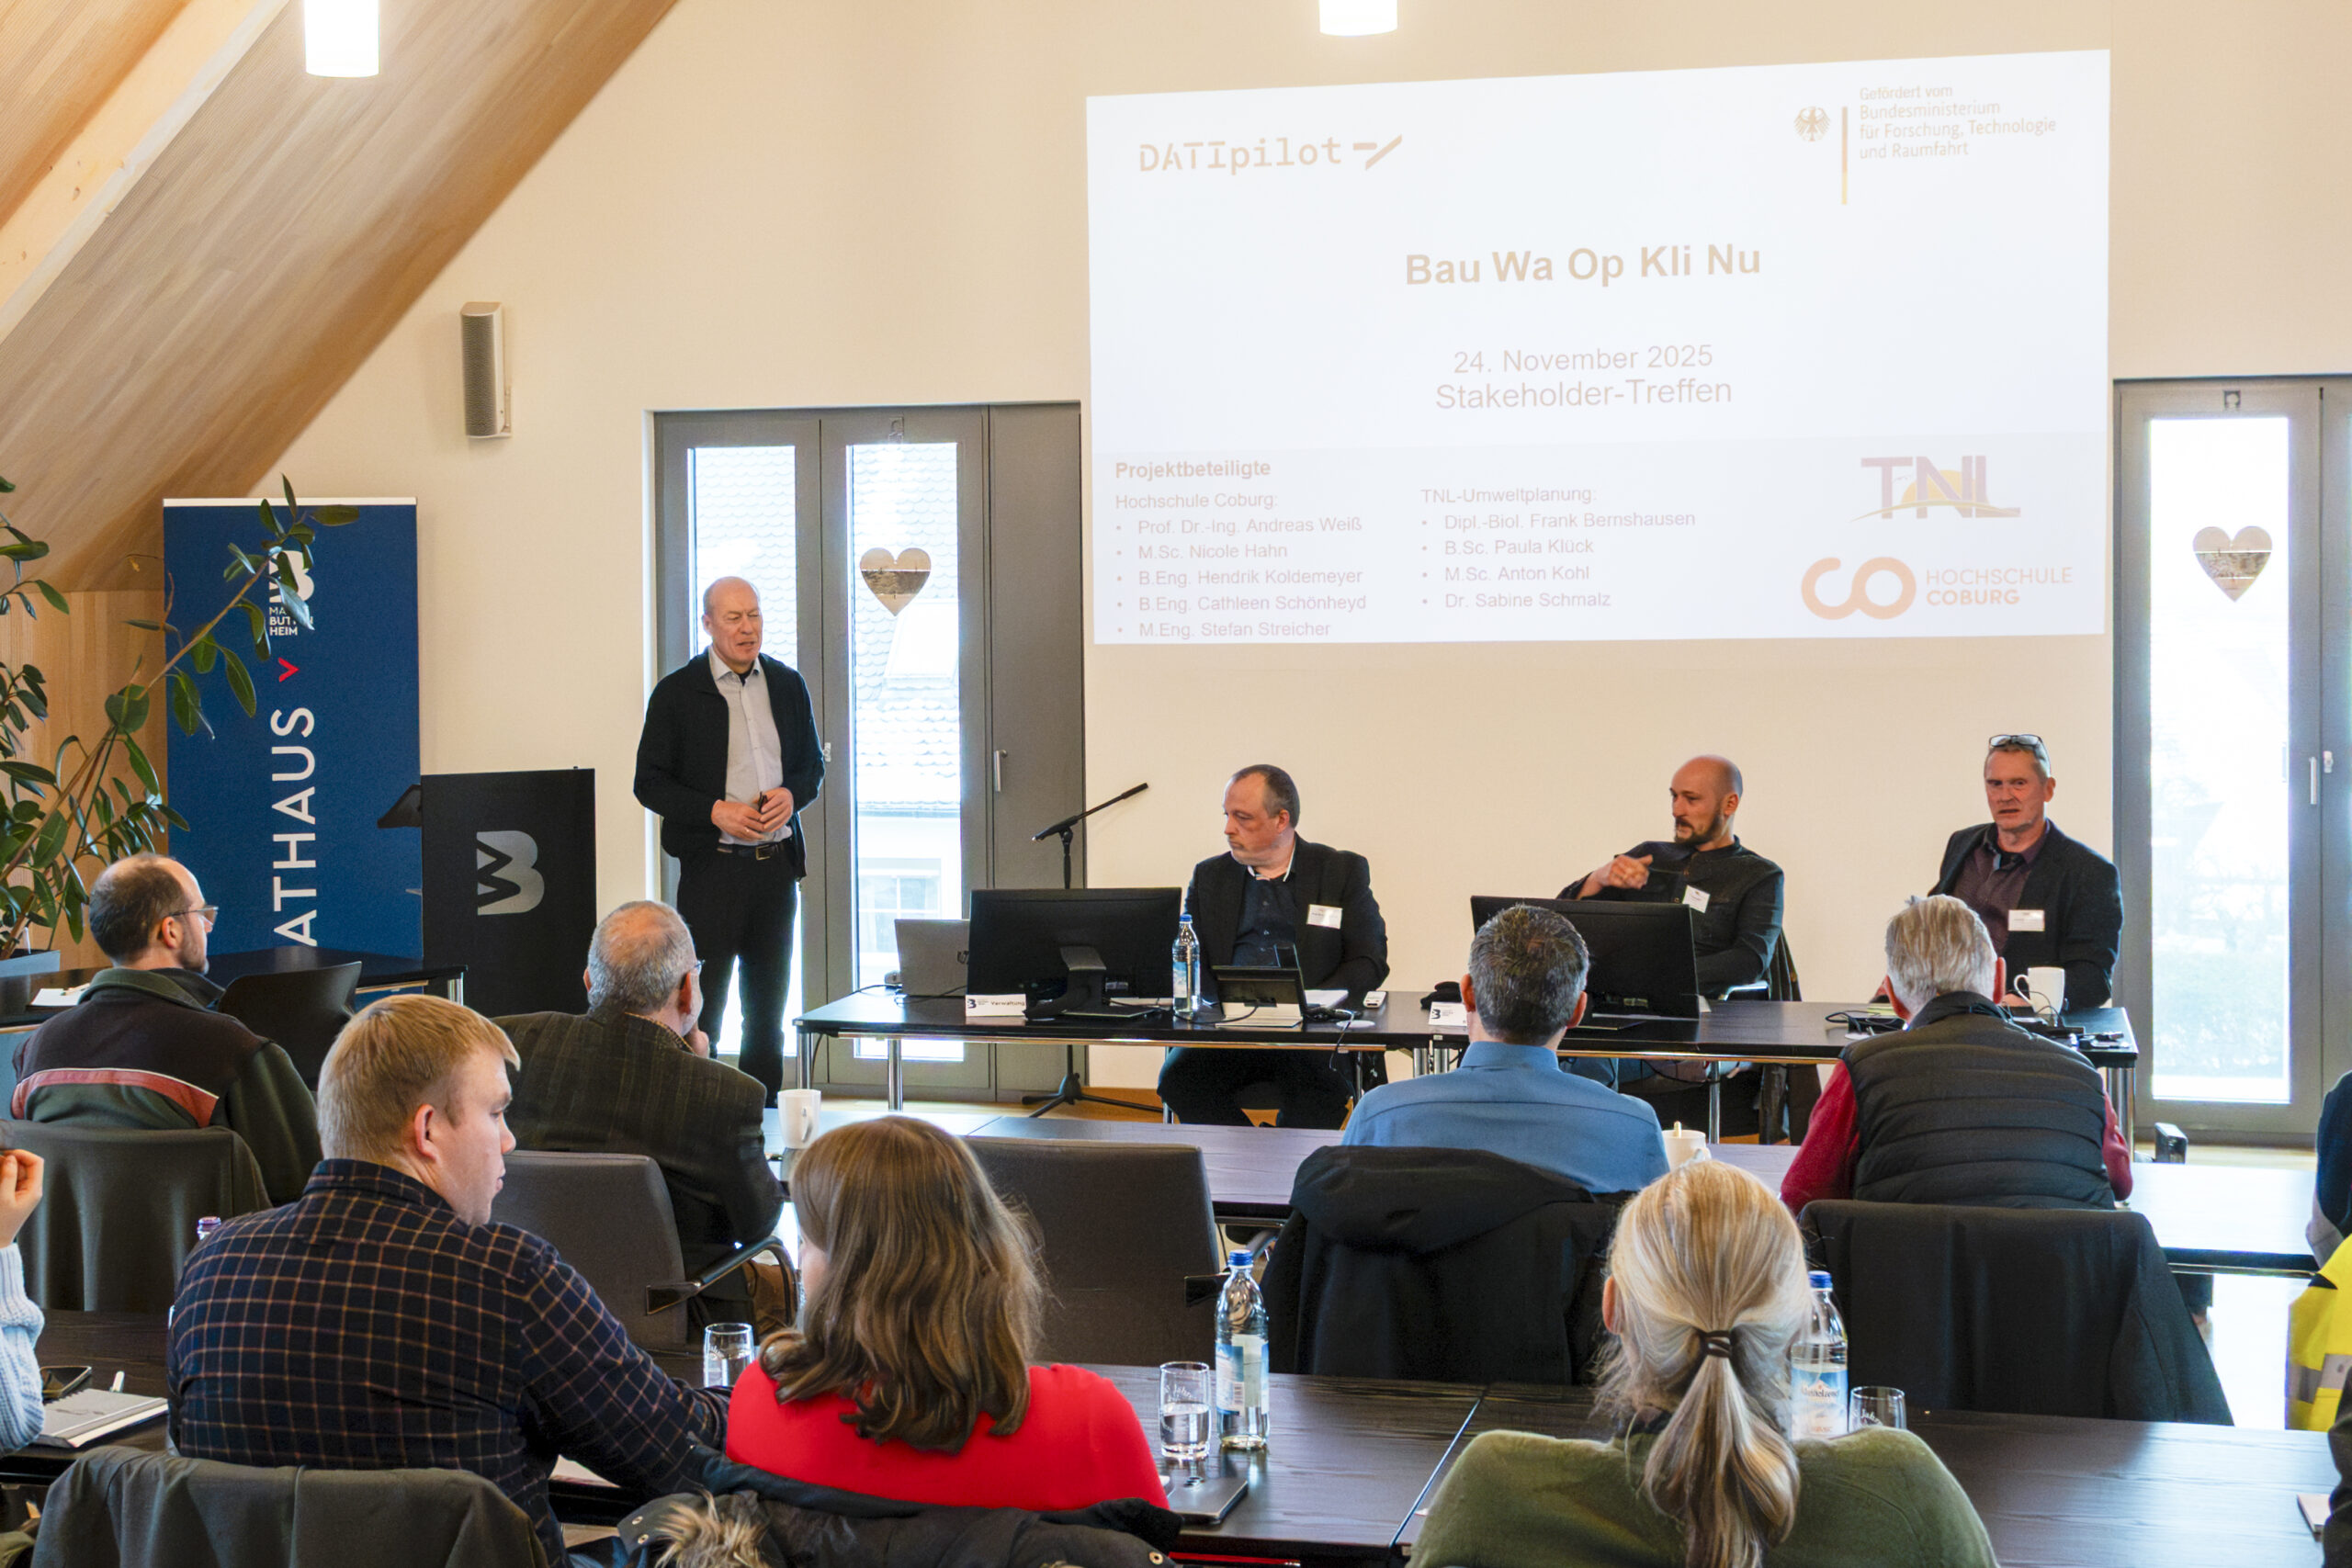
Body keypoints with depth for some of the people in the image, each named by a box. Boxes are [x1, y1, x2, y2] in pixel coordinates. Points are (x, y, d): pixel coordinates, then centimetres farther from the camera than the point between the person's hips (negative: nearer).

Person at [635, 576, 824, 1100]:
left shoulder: (787, 685, 10)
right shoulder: (677, 692, -3)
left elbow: (813, 764, 18)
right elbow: (650, 783, -2)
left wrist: (791, 794, -4)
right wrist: (717, 812, -16)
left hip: (777, 863, 4)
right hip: (712, 866, -4)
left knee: (768, 1011, 11)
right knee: (701, 1012, -6)